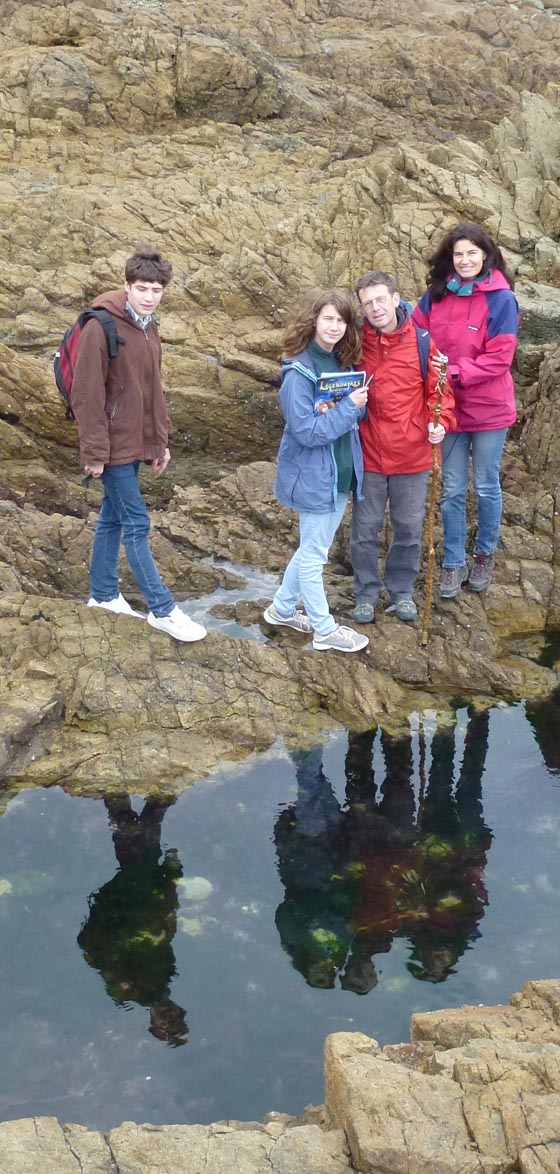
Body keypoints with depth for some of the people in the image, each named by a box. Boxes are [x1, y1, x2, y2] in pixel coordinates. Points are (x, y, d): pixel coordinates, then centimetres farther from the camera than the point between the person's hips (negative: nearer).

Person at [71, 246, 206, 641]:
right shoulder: (101, 327, -17)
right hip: (114, 446, -8)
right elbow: (86, 395, -19)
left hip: (136, 443, 8)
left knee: (112, 518, 16)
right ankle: (163, 609, 1)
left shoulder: (148, 328, 9)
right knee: (137, 524, -4)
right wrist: (95, 452, -19)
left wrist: (161, 442, 16)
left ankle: (104, 594, 27)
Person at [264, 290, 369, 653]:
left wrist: (360, 403, -9)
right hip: (314, 477, -8)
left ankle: (282, 609, 36)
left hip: (341, 474, 8)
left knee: (312, 549, 20)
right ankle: (325, 630, 19)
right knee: (314, 555, 7)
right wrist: (349, 406, -22)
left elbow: (354, 415, 13)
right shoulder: (300, 371, -18)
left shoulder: (342, 363, 5)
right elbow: (306, 431, -22)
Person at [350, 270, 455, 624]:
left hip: (412, 455, 0)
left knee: (409, 528, 13)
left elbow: (439, 389, -2)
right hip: (368, 454, 0)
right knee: (365, 529, 11)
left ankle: (402, 590, 34)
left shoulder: (421, 342, -6)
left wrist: (441, 422, -19)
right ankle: (366, 592, 30)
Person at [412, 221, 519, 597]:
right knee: (452, 489, 10)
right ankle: (453, 564, 23)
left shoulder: (501, 299, -13)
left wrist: (454, 373, -22)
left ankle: (485, 555, 32)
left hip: (488, 408, -3)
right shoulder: (437, 294, -2)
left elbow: (499, 359, -15)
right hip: (448, 406, 3)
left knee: (486, 486, 12)